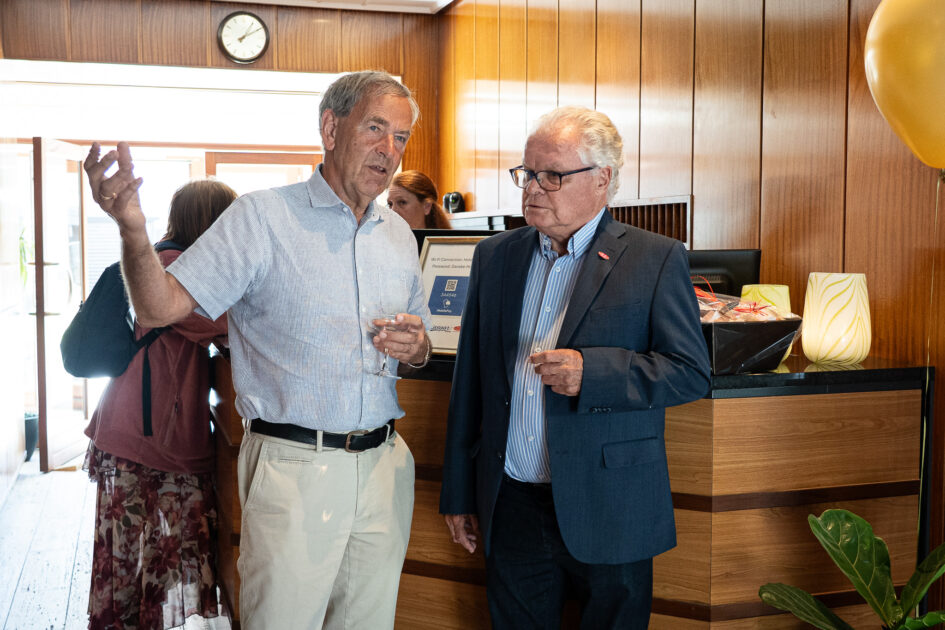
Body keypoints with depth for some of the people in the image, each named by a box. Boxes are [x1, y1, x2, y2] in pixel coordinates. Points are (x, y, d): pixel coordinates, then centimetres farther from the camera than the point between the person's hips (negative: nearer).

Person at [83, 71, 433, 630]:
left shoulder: (399, 234, 12)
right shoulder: (263, 217, -6)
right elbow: (162, 306, -13)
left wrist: (417, 347, -2)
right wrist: (133, 228, -31)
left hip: (384, 467, 6)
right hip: (294, 468, -5)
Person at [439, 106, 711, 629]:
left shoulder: (655, 259, -4)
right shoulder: (494, 256, 9)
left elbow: (691, 371, -7)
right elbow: (469, 381, 11)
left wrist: (592, 371, -22)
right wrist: (459, 493, 12)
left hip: (608, 514, -3)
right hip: (512, 508, 4)